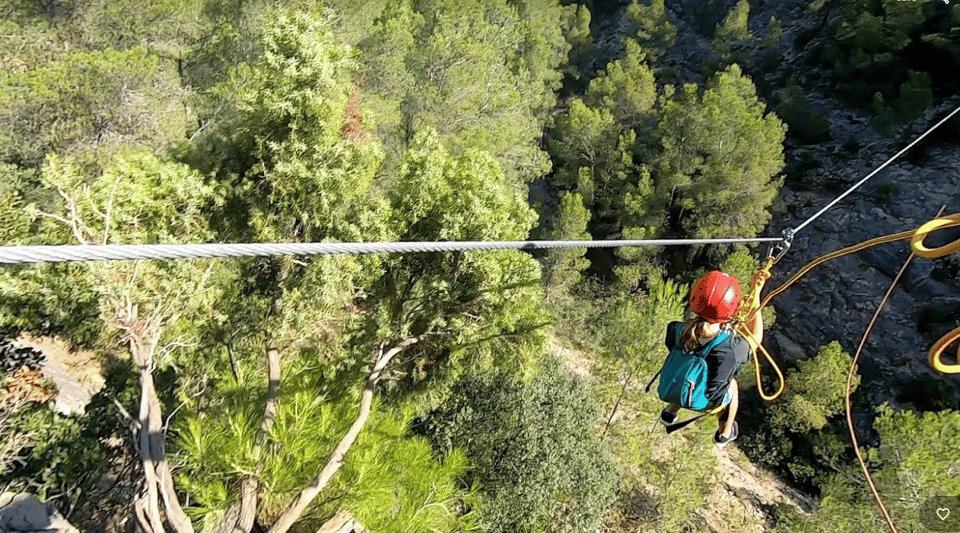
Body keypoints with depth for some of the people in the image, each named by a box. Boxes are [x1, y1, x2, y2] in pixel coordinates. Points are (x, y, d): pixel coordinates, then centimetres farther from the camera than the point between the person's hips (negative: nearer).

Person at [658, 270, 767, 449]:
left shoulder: (675, 331, -31)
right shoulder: (731, 349, -38)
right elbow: (755, 338, -15)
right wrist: (756, 293, -16)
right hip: (708, 403, -2)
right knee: (732, 384, 30)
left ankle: (670, 412, 47)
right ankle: (724, 434, 51)